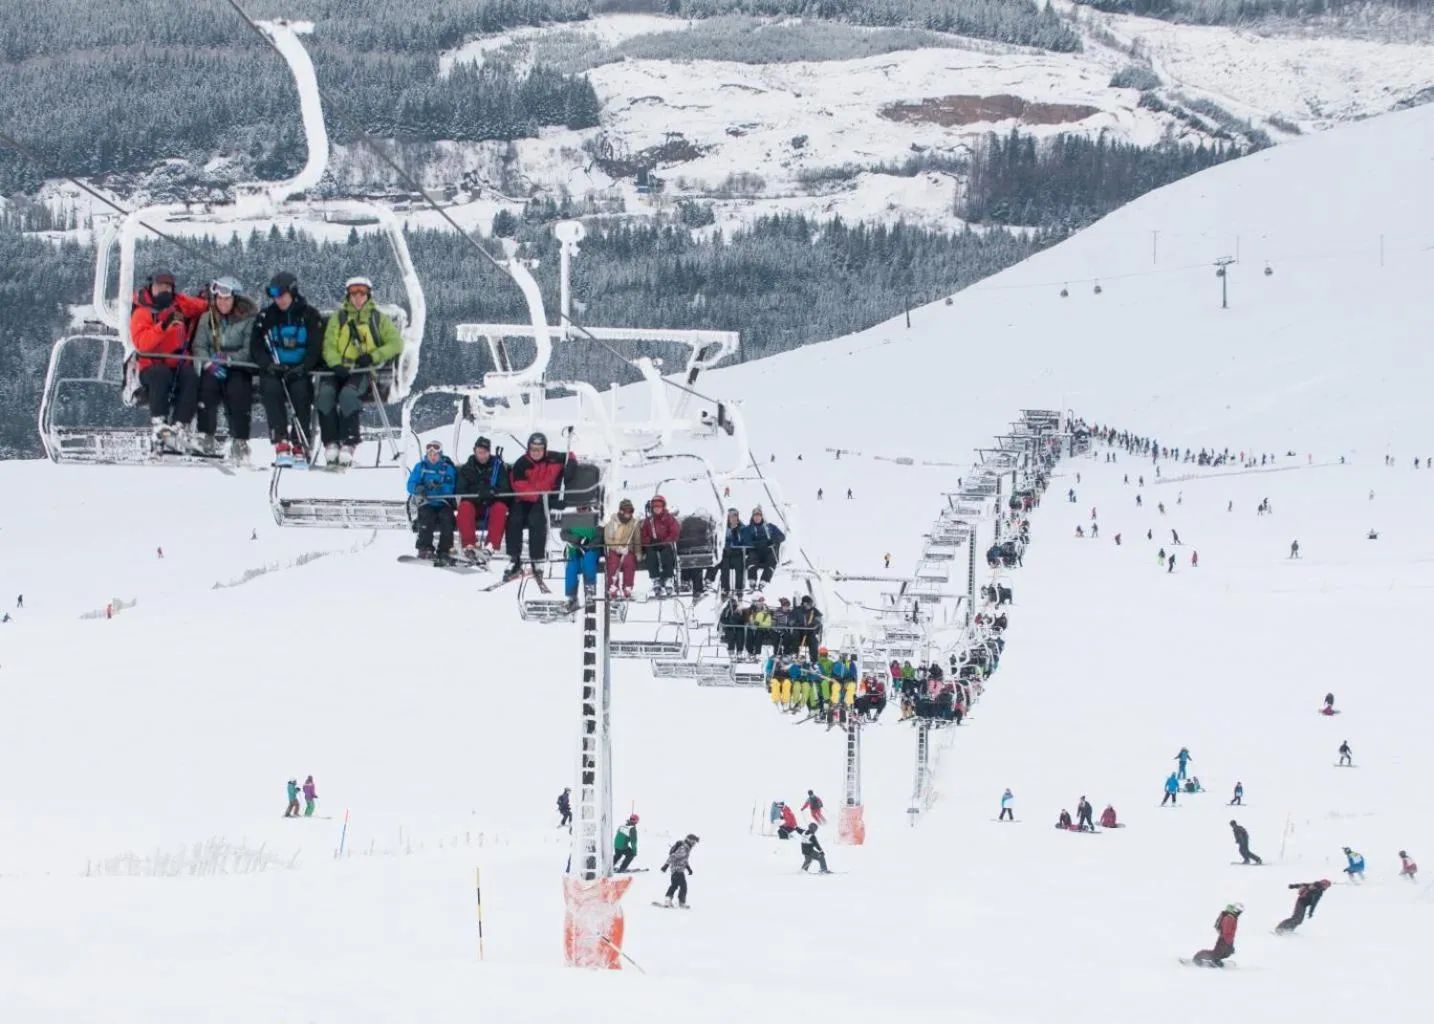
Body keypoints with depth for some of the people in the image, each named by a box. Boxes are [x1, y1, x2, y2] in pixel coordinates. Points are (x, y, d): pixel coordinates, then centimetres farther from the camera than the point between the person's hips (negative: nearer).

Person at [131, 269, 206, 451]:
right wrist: (164, 325, -27)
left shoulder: (179, 304, 10)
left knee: (191, 378, -30)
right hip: (152, 366, -3)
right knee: (161, 375, -37)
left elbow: (204, 307, 26)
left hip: (179, 364, 3)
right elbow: (142, 343, -19)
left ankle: (178, 428, -36)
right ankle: (158, 425, -39)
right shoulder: (142, 313, -2)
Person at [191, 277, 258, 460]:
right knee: (208, 384, -28)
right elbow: (199, 346, 3)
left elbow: (250, 351, -6)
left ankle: (239, 441, -22)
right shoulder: (207, 319, 11)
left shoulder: (249, 319, 0)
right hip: (212, 368, 2)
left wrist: (228, 359, -20)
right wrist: (210, 364, -16)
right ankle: (206, 437, -23)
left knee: (237, 390, -29)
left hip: (239, 367, -2)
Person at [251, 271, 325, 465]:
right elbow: (256, 348, 5)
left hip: (300, 370, -1)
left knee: (301, 391, -32)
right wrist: (269, 365, -15)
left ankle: (300, 445, -26)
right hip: (273, 371, 1)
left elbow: (316, 347, -3)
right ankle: (281, 444, -33)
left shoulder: (309, 315, 2)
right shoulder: (266, 316, 7)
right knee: (272, 390, -30)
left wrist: (303, 367, -20)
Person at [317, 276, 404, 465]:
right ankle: (331, 443, -31)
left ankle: (348, 445, -37)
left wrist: (373, 357, -10)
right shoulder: (338, 318, 20)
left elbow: (396, 343, 6)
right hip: (340, 370, 3)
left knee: (348, 394, -35)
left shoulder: (378, 319, 14)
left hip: (364, 372, -3)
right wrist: (336, 364, -13)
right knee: (325, 393, -30)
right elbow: (329, 346, 9)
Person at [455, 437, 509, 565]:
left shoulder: (498, 466, 4)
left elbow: (504, 489, -5)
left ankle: (491, 545, -40)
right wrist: (477, 494, -21)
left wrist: (491, 492, -27)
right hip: (473, 504, 1)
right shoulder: (467, 468, 6)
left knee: (500, 508, -32)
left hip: (492, 504, -1)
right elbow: (461, 491, -2)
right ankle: (469, 545, -38)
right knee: (464, 507, -31)